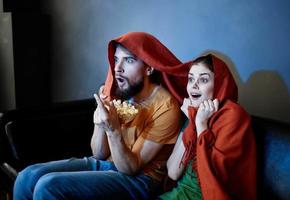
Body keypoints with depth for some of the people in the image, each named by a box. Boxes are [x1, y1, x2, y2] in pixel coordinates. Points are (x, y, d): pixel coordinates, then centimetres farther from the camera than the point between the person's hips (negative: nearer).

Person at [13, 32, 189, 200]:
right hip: (104, 163, 6)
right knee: (28, 176, -9)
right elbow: (99, 154, 2)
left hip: (138, 178, -6)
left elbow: (130, 168, -16)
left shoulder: (165, 107, -19)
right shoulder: (117, 92, -2)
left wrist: (113, 129, -31)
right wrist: (100, 124, -17)